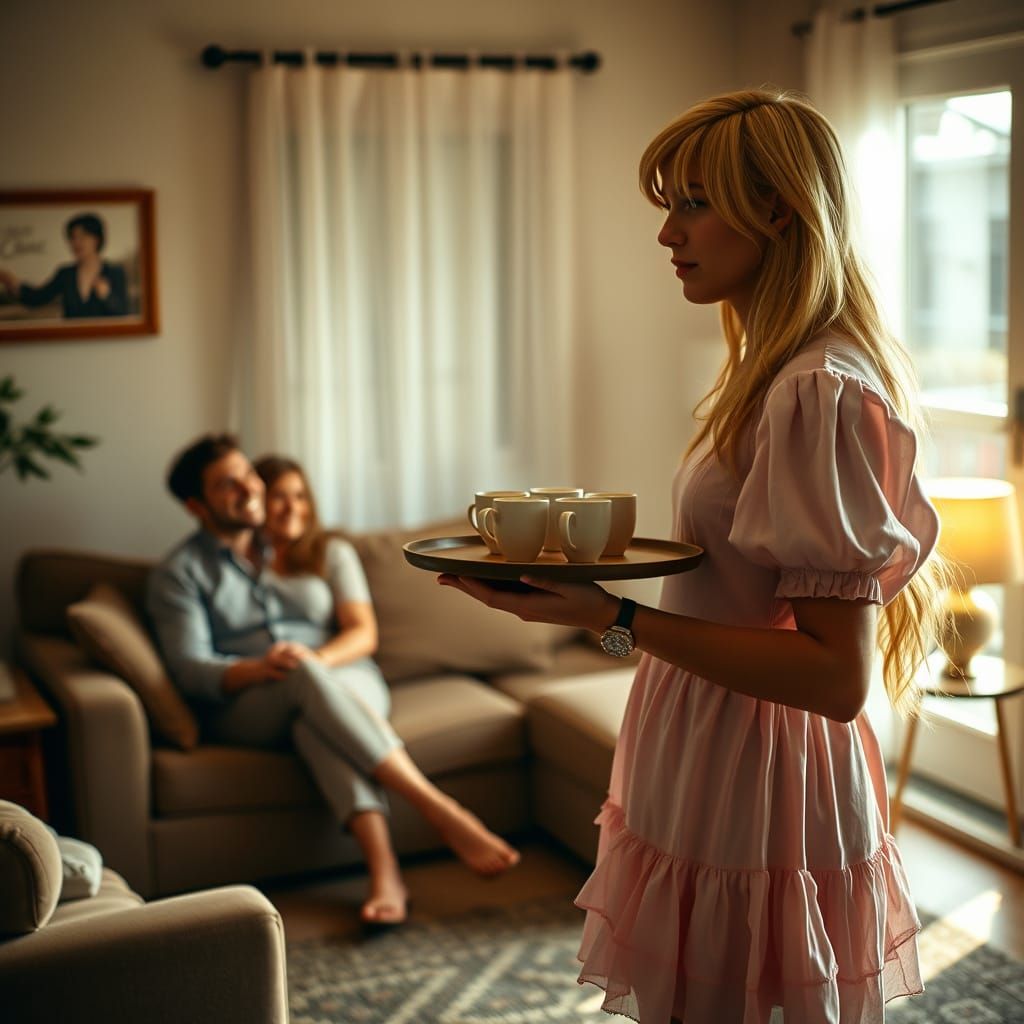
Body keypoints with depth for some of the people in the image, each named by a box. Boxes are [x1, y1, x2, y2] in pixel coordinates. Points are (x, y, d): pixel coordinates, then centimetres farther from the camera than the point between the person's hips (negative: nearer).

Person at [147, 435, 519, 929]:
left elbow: (364, 633, 5)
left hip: (344, 680, 2)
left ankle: (385, 871, -56)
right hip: (244, 705, -1)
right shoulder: (178, 573, 10)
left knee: (314, 716, -37)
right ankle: (443, 812, -48)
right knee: (303, 681, -38)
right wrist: (257, 669, -25)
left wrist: (317, 660, -18)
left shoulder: (331, 553, 18)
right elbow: (190, 669, -3)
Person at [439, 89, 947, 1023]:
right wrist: (590, 566, 10)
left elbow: (834, 677, -24)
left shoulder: (819, 393, -21)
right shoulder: (776, 370, 10)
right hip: (725, 781, 9)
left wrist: (616, 619, -26)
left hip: (752, 814, -9)